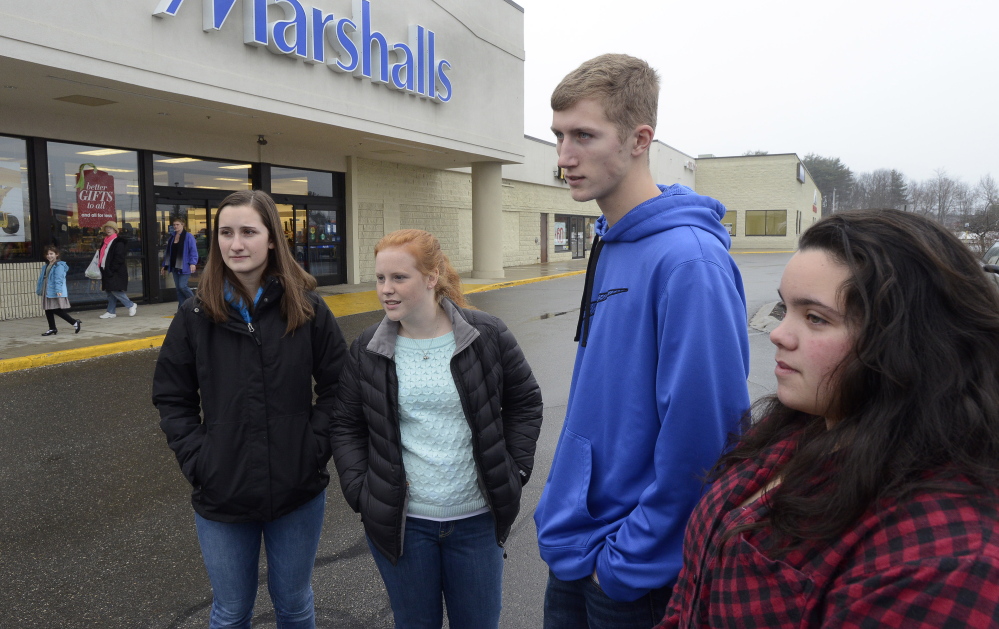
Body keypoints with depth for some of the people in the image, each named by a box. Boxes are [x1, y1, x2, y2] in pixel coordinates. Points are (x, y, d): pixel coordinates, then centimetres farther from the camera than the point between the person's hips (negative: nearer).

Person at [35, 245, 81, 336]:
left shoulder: (59, 266, -10)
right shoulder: (46, 267, 17)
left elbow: (59, 279, -19)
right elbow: (42, 279, 21)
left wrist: (58, 290, -26)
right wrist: (39, 290, 23)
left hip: (55, 293, -9)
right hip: (47, 292, 9)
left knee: (57, 310, -12)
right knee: (48, 310, 10)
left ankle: (75, 322, -1)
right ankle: (52, 329, 19)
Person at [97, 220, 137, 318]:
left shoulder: (118, 242, -9)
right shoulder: (105, 242, 17)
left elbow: (119, 258, -16)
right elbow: (103, 256, 22)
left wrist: (111, 270, -18)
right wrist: (103, 268, 12)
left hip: (116, 272, -9)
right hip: (107, 271, 9)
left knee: (115, 291, -13)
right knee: (109, 292, 8)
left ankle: (131, 305, 2)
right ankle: (110, 312, 12)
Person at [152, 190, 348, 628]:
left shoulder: (307, 309, -7)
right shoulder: (195, 316, -5)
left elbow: (335, 386, -1)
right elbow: (171, 399, 2)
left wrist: (315, 447, -10)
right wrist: (197, 460, -7)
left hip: (298, 492, 0)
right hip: (222, 496, 1)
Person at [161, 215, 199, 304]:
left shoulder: (188, 236, -7)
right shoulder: (172, 238, 14)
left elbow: (193, 251, -14)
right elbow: (168, 253, 19)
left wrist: (193, 263, -25)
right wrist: (165, 266, 19)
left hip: (184, 267, -7)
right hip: (174, 267, 7)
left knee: (182, 286, -13)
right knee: (178, 288, 8)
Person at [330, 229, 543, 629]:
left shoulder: (487, 336, -7)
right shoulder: (367, 351, -3)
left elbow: (525, 401, 4)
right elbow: (346, 426, 6)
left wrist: (515, 469, -3)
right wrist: (359, 488, -4)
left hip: (477, 520, 0)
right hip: (400, 521, 1)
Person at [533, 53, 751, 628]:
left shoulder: (689, 260, -23)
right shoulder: (608, 243, 4)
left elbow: (700, 436, -25)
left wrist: (626, 561, -16)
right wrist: (563, 507, 12)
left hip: (638, 575, -7)